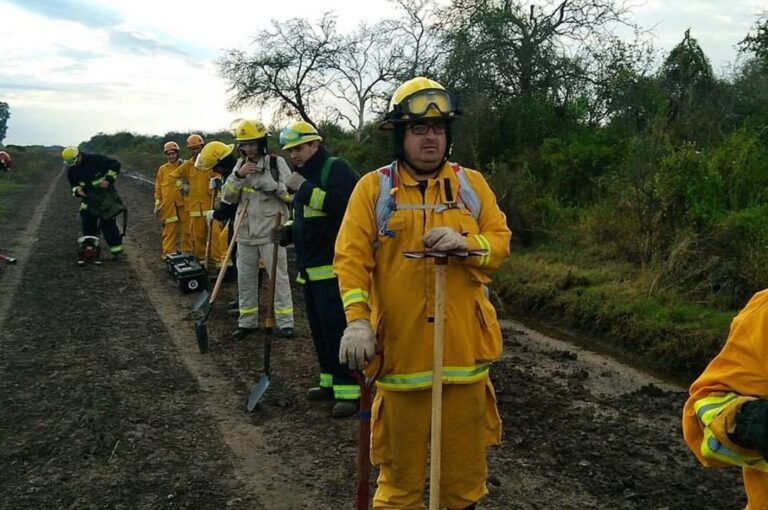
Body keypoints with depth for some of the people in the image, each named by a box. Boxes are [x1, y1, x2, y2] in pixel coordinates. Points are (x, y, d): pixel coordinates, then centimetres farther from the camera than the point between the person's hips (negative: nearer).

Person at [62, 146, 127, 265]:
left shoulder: (95, 159, -14)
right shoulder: (72, 171, 4)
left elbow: (115, 164, -12)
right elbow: (74, 184, 17)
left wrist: (108, 179, -19)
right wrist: (77, 190, -6)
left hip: (105, 196, -5)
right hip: (89, 199, 6)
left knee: (108, 223, -7)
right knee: (88, 224, 2)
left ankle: (116, 250, 5)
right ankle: (88, 250, 11)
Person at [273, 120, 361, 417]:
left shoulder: (336, 169, -9)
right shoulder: (305, 175, 19)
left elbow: (343, 203, -27)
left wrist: (304, 188, -22)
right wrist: (289, 231, 8)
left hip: (333, 267, -9)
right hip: (310, 268, 9)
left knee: (336, 327, -11)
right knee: (319, 328, 13)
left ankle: (348, 391, -5)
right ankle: (330, 381, 24)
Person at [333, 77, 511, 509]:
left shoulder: (472, 183, 7)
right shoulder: (373, 187, -1)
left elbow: (501, 241, 5)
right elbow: (351, 257, -7)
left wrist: (465, 241, -16)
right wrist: (356, 319, -20)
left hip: (463, 340, 2)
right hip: (400, 341, -2)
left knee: (465, 447, 16)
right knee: (401, 455, 10)